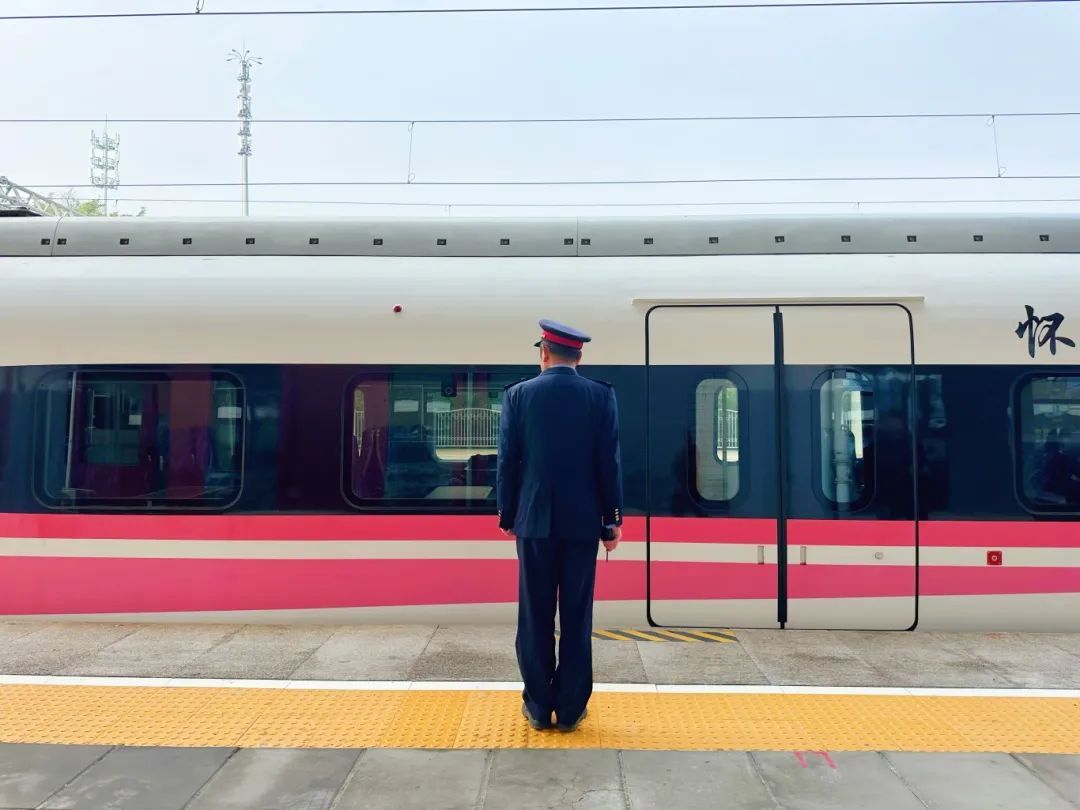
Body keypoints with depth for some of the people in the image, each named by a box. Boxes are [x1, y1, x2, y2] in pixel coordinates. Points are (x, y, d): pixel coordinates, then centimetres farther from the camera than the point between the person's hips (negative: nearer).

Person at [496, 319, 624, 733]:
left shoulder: (518, 394, -2)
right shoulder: (602, 395, -2)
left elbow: (507, 461, -1)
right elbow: (609, 462, -3)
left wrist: (507, 515, 9)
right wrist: (612, 520, 4)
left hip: (534, 520, 0)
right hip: (582, 521, 0)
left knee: (535, 616, 9)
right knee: (576, 617, 8)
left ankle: (538, 706, 18)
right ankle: (570, 708, 16)